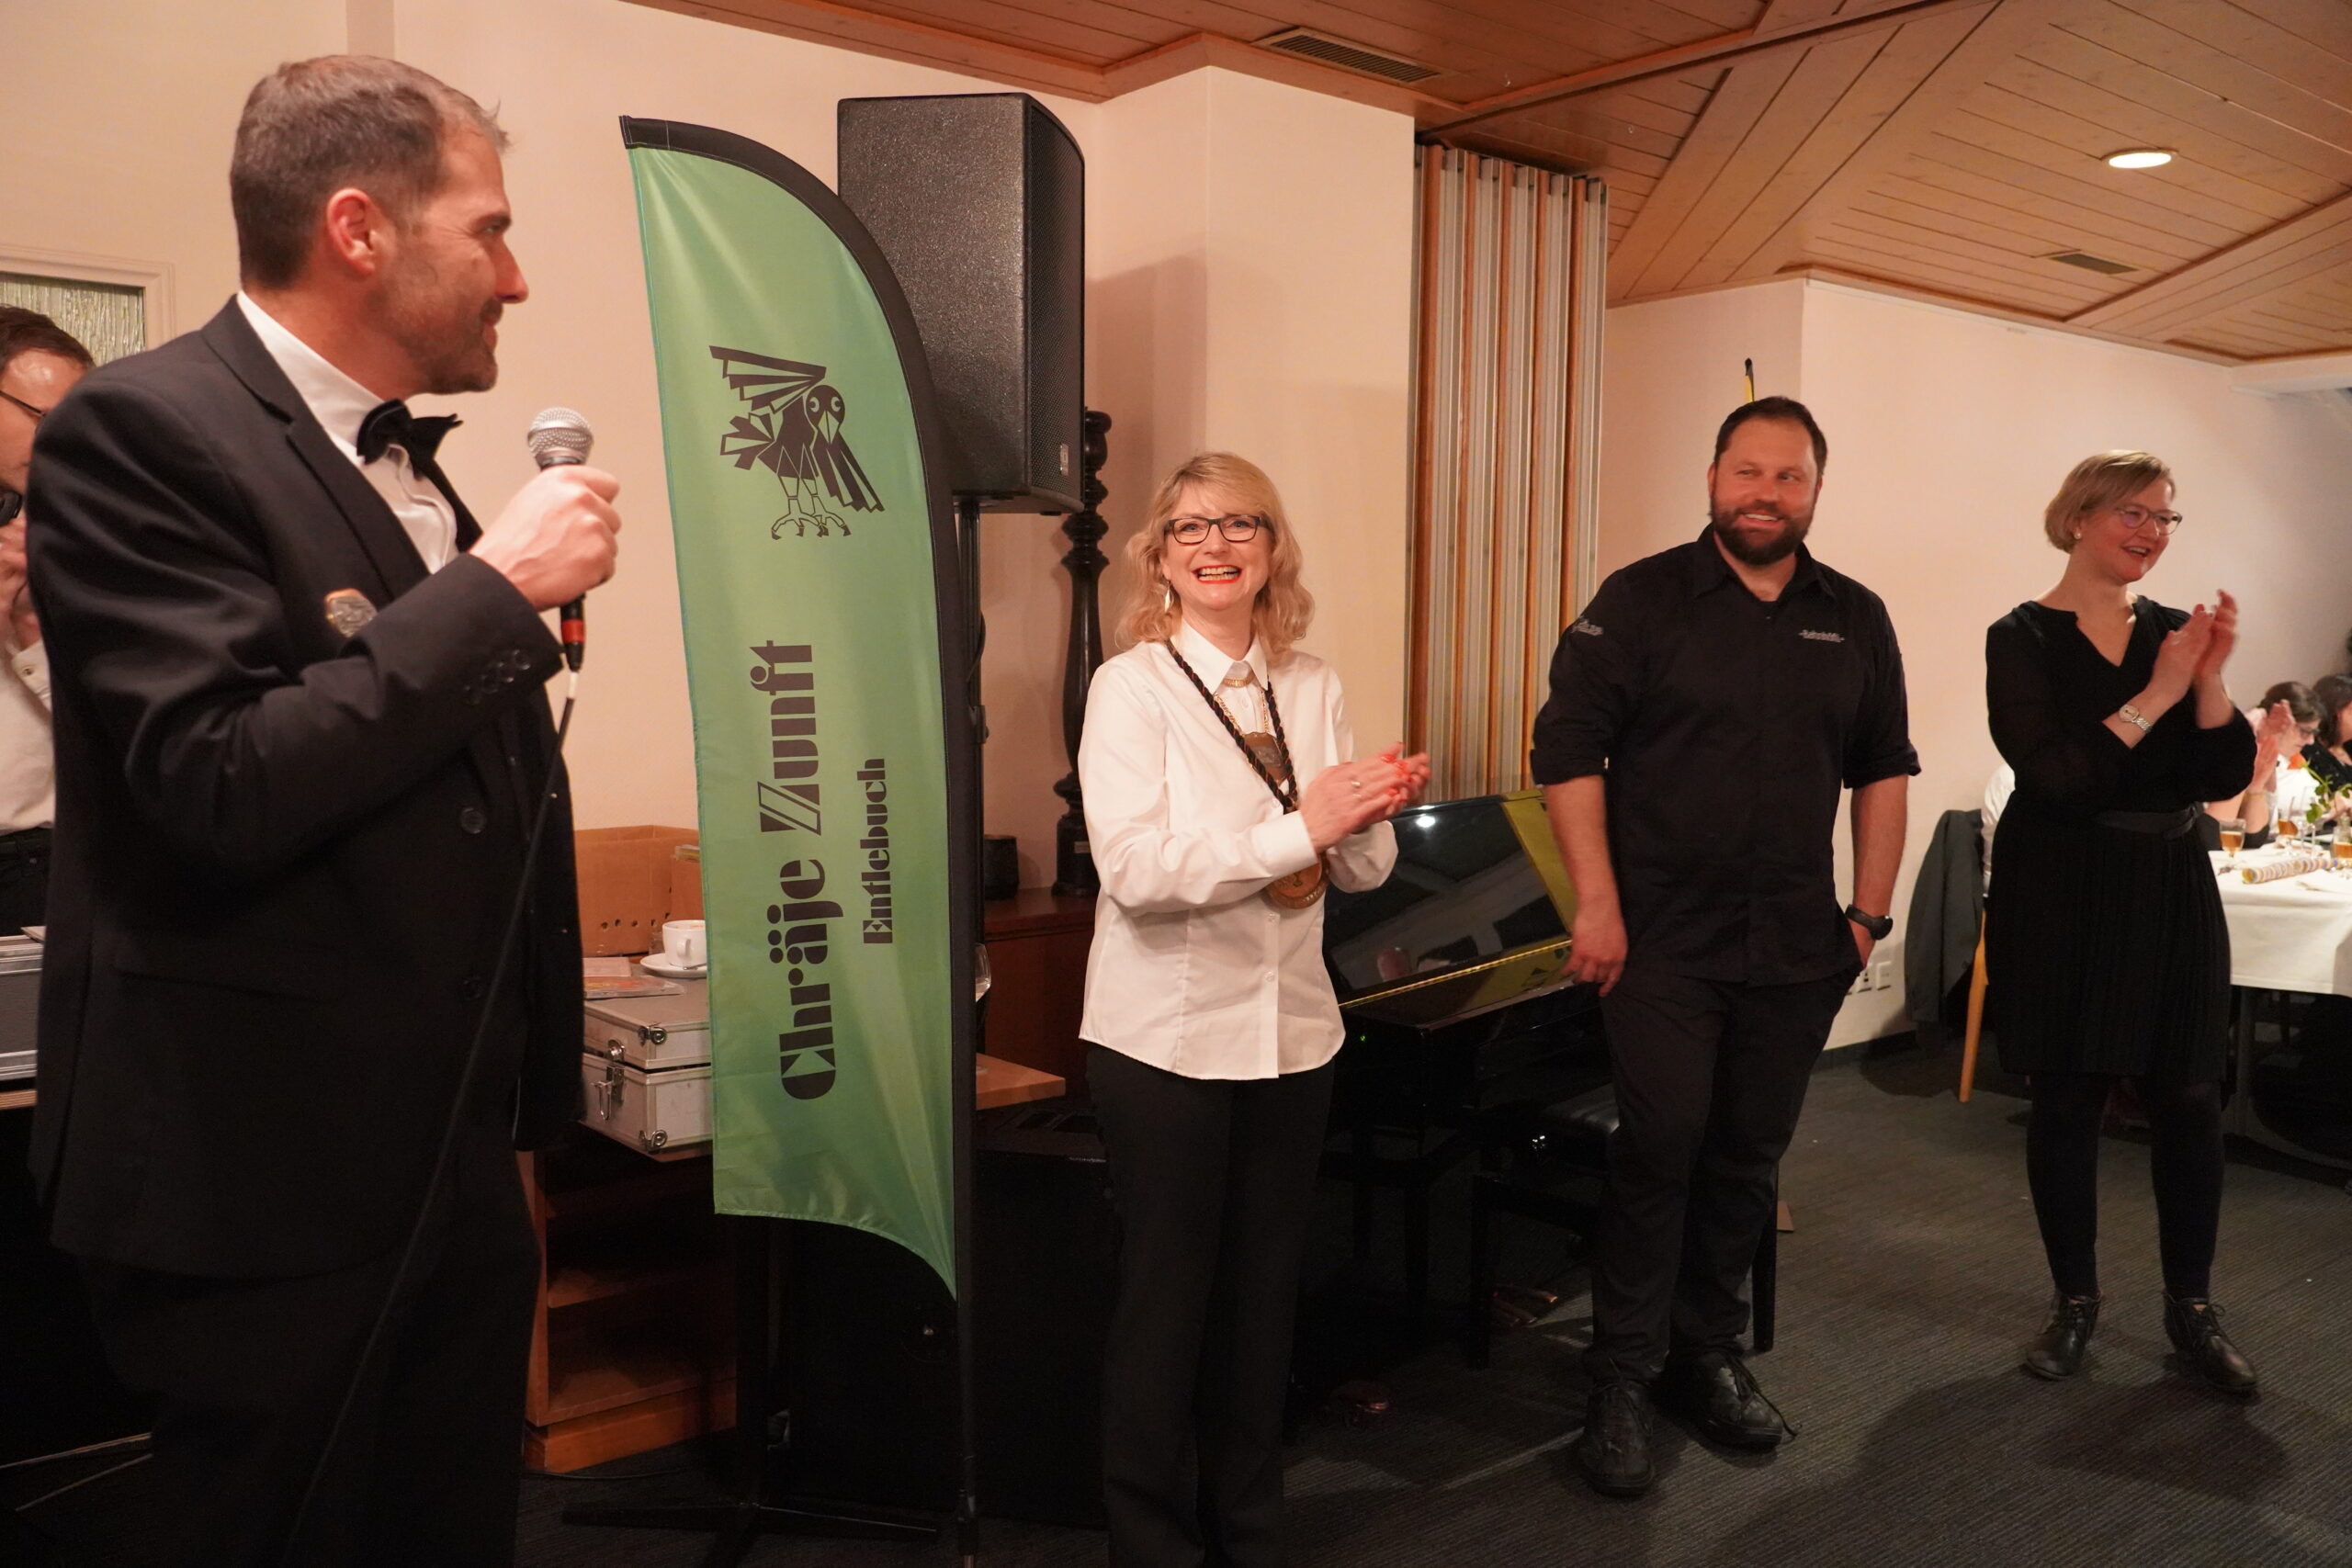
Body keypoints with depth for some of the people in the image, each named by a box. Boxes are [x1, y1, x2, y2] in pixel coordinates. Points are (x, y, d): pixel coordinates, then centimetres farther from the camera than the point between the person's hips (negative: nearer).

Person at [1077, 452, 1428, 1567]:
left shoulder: (1311, 686, 5)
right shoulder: (1131, 686, -9)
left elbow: (1363, 870, 7)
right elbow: (1135, 868, -22)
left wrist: (1373, 815, -15)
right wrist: (1299, 827, -28)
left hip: (1292, 1029, 5)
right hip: (1167, 1037, -5)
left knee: (1263, 1291, 16)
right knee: (1165, 1297, 7)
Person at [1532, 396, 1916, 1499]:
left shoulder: (1855, 621, 9)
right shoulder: (1640, 601, -4)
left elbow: (1883, 769, 14)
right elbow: (1569, 749, -8)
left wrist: (1870, 911, 7)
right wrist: (1597, 904, -13)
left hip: (1797, 950, 4)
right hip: (1664, 941, -4)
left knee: (1748, 1158, 11)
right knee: (1661, 1149, -4)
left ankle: (1706, 1355, 28)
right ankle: (1621, 1380, 10)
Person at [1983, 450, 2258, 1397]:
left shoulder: (2171, 632, 7)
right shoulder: (2025, 638, -7)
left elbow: (2222, 778, 1)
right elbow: (2054, 774, -18)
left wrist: (2210, 679, -12)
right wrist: (2157, 694, -18)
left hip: (2170, 892, 4)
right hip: (2061, 894, -4)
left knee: (2189, 1101, 5)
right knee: (2067, 1101, 5)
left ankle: (2192, 1309, 20)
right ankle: (2074, 1301, 21)